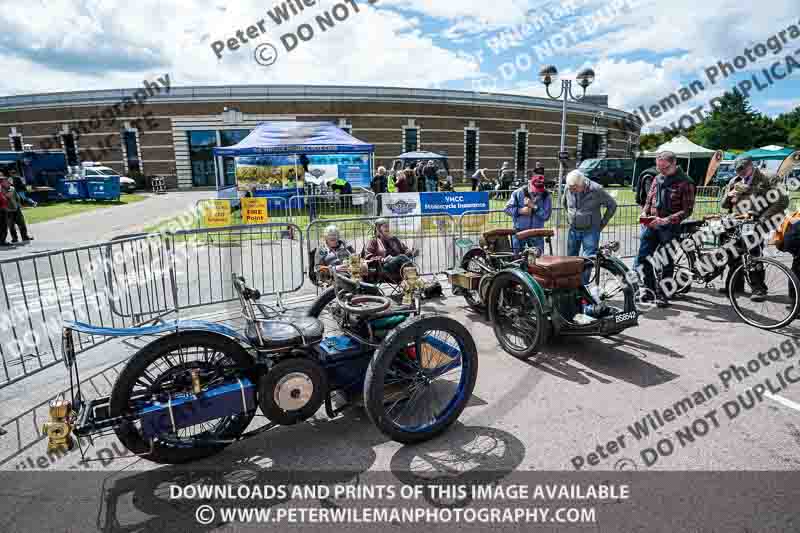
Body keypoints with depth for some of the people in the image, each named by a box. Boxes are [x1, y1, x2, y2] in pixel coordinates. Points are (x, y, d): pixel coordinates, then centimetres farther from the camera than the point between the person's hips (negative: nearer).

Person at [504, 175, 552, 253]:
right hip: (519, 231, 0)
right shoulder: (518, 193, -6)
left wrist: (534, 206, -21)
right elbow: (508, 208, -4)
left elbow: (546, 215, -13)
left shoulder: (546, 196, -5)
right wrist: (520, 211, -19)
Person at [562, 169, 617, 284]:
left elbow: (612, 205, -3)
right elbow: (564, 203, 20)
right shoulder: (568, 189, -2)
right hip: (573, 229, 5)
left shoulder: (596, 190, -15)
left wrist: (603, 222, -1)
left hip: (590, 230, -5)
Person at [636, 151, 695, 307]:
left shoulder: (685, 182, -7)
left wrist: (666, 220, -22)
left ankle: (663, 294, 18)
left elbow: (687, 210, -11)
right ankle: (650, 289, 18)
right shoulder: (657, 179, 11)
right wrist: (644, 214, -1)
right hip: (651, 226, 5)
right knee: (642, 259, 2)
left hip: (669, 228, -5)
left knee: (666, 263, 5)